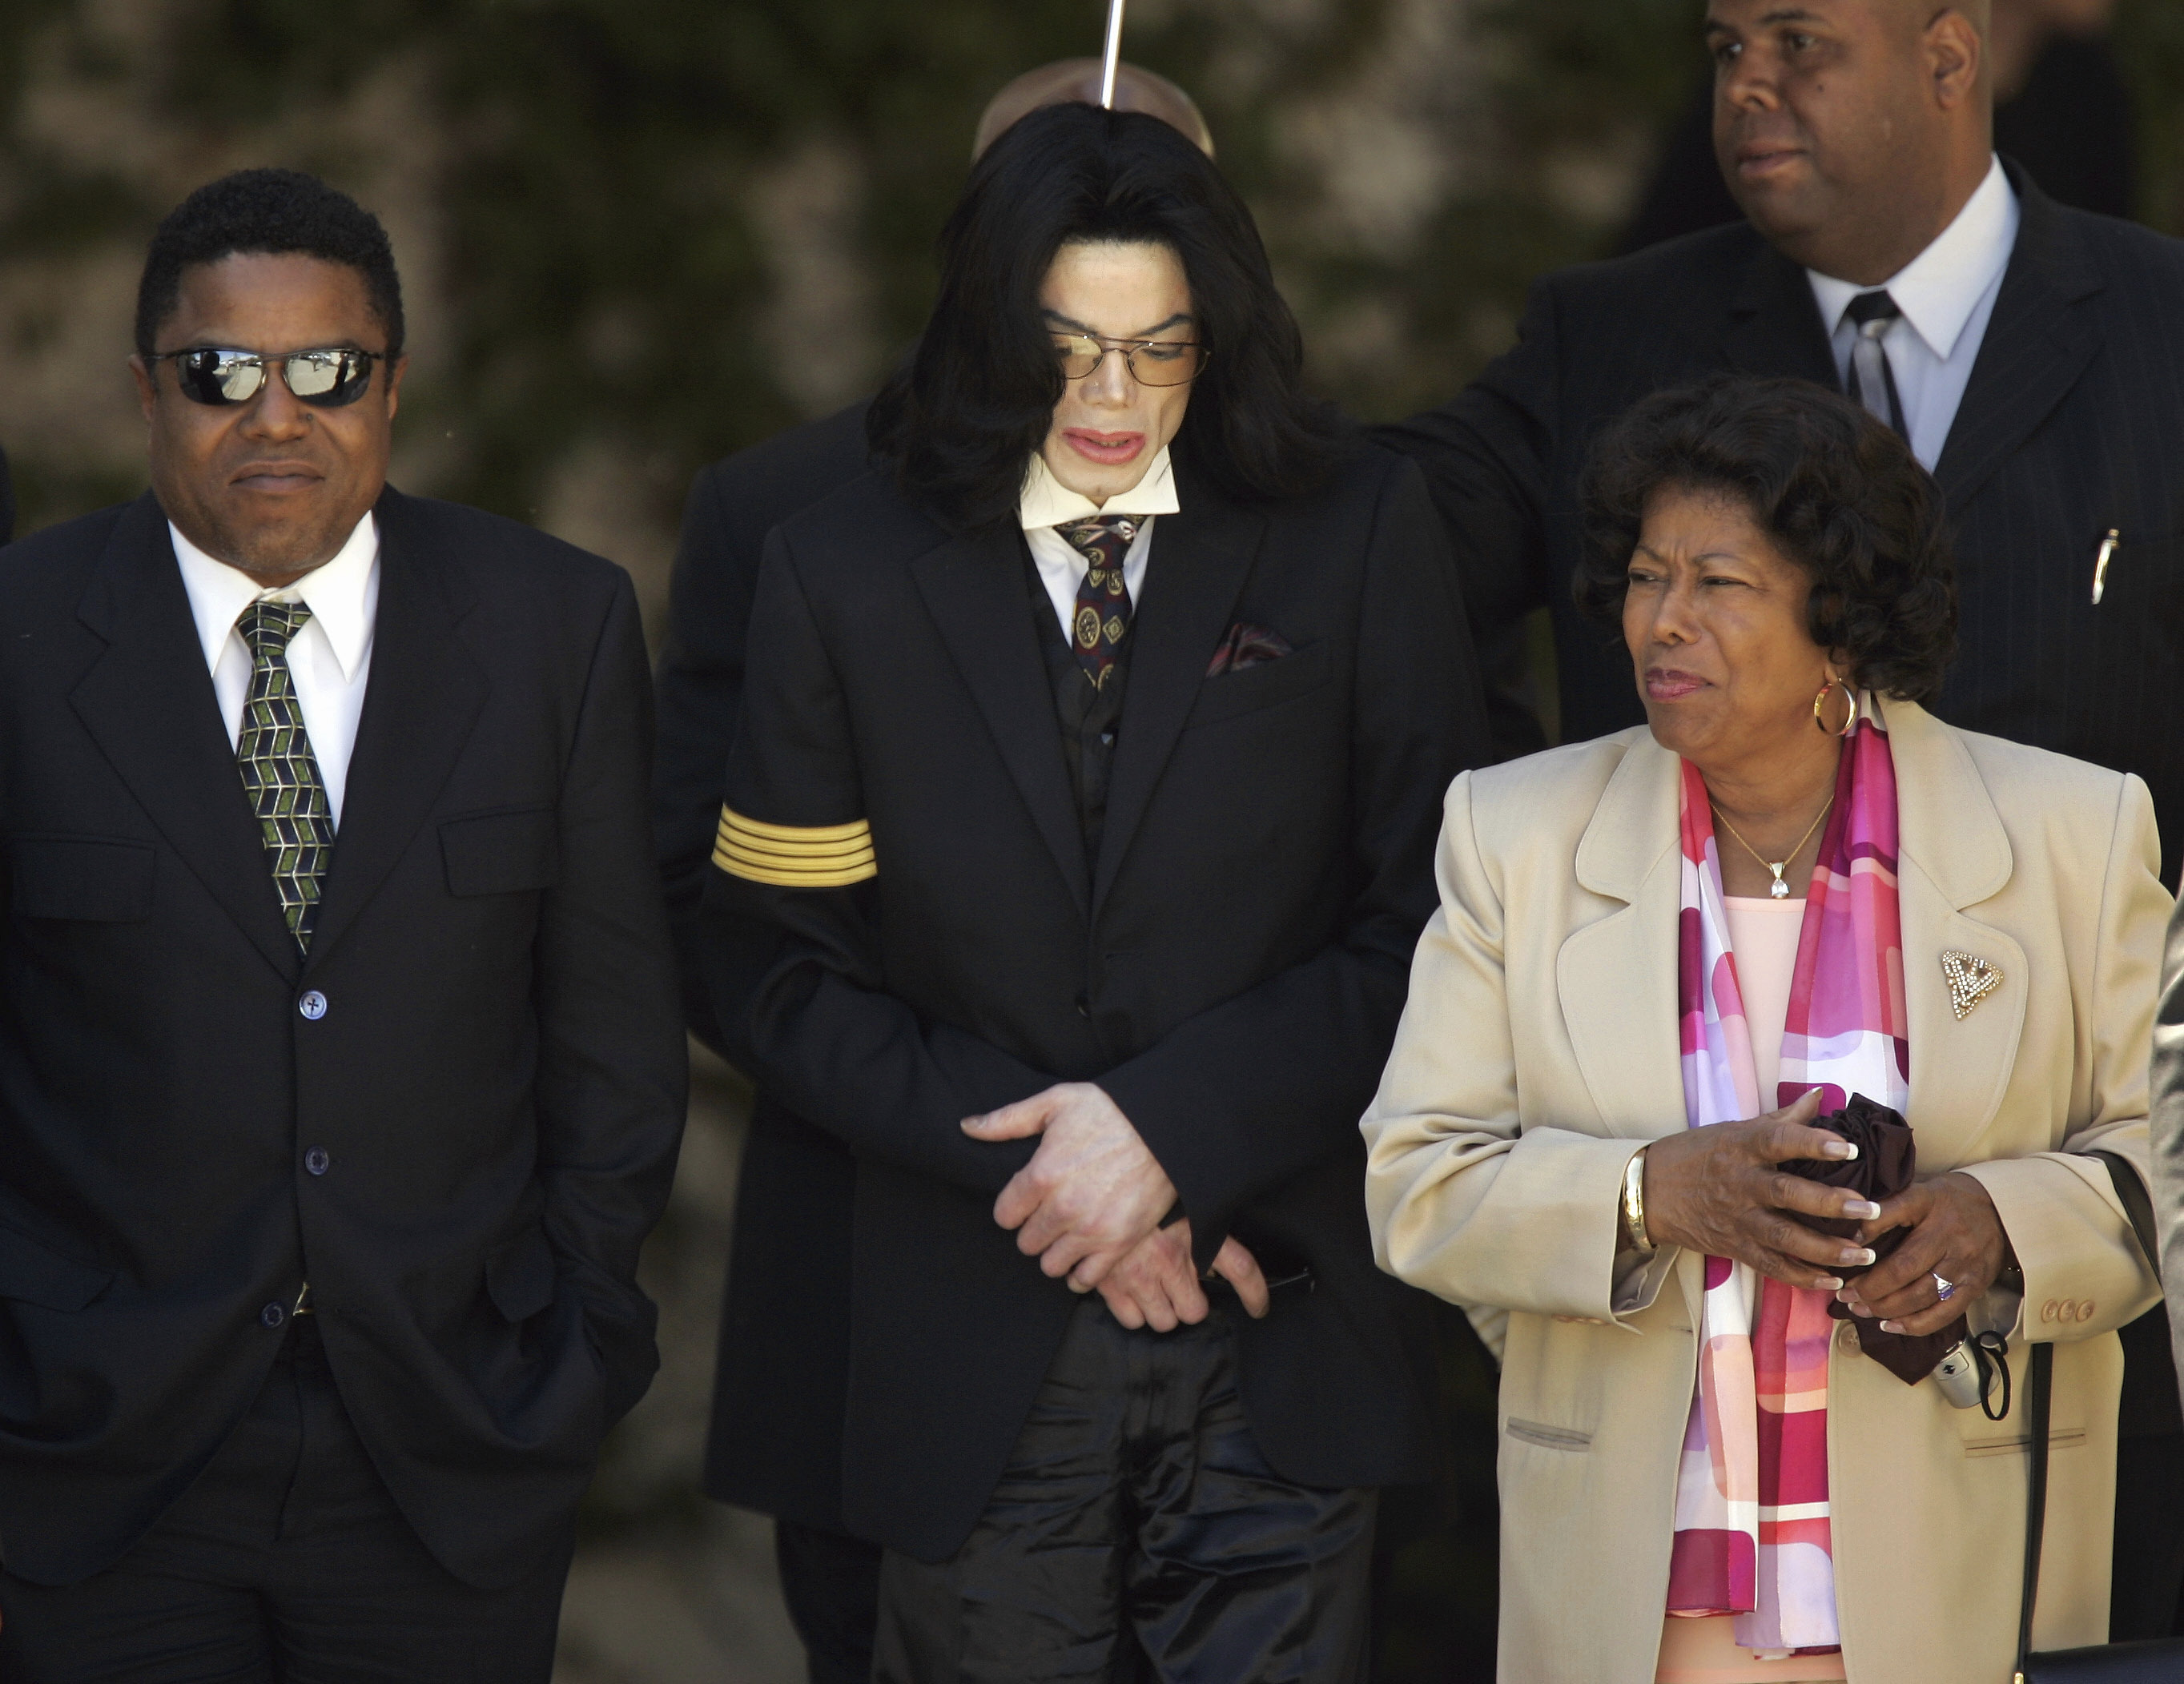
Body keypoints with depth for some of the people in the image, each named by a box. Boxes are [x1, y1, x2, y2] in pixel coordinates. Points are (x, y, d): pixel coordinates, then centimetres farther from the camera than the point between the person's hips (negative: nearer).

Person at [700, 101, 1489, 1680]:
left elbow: (1429, 924, -2)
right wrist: (1034, 1160, -10)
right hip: (974, 1355, 1)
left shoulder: (1359, 533, 1)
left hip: (1281, 1347, -1)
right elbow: (783, 969, 2)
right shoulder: (846, 575, 3)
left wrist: (1171, 1128, -13)